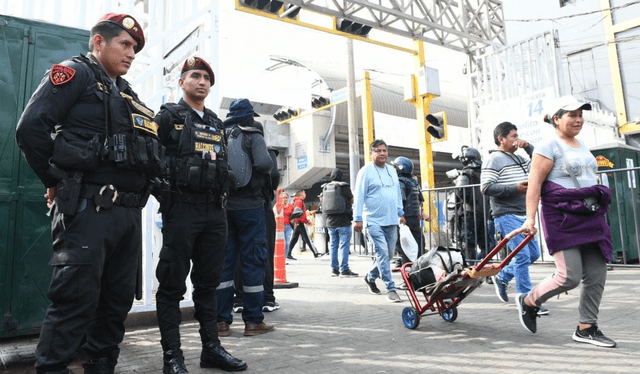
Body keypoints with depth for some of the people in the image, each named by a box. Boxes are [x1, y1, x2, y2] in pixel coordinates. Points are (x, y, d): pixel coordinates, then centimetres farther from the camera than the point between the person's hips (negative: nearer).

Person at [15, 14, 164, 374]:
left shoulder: (128, 95, 24)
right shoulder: (75, 73, 2)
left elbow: (153, 152, 26)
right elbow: (31, 128, -10)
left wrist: (142, 185, 11)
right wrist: (57, 179, -4)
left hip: (129, 212, 8)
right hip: (88, 208, -8)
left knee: (119, 300, 11)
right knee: (76, 297, -6)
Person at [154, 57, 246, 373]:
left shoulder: (216, 124, 20)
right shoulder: (169, 116, 3)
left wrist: (222, 195, 9)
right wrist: (166, 195, -10)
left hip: (215, 212, 6)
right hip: (181, 210, -5)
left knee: (208, 282, 11)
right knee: (172, 284, 0)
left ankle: (211, 348, 21)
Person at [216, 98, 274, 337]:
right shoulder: (253, 136, -3)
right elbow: (264, 163, -19)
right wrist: (266, 174, 1)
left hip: (223, 207, 4)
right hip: (249, 206, -4)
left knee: (224, 261, 9)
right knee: (253, 261, 3)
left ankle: (222, 321, 13)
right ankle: (253, 321, 8)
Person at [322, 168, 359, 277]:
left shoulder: (325, 188, 5)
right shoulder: (344, 187, -11)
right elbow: (352, 201, 1)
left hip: (330, 222, 6)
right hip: (343, 221, -5)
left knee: (333, 245, 10)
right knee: (344, 245, -3)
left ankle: (334, 269, 14)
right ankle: (344, 270, -3)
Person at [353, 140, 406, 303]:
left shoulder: (392, 170, 15)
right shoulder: (366, 171, -4)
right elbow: (359, 196, -6)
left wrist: (401, 213, 21)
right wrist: (357, 219, -9)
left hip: (391, 221, 6)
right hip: (374, 221, -6)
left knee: (388, 255, 11)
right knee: (383, 254, -11)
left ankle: (371, 277, 33)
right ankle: (390, 288, -4)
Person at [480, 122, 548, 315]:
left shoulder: (518, 159, 18)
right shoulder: (494, 159, -7)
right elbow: (486, 187, -16)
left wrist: (528, 147, 10)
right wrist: (515, 188, -18)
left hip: (523, 215, 9)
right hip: (507, 216, -9)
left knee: (534, 254, 12)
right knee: (523, 256, -8)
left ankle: (502, 277, 28)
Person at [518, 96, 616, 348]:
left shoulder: (582, 146, 19)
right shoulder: (549, 147, -6)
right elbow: (534, 184, -14)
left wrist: (599, 204, 23)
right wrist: (530, 218, -22)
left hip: (590, 217, 8)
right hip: (562, 218, -8)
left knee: (596, 276, 4)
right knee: (569, 276, -11)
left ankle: (586, 329, 15)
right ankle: (528, 301, 12)